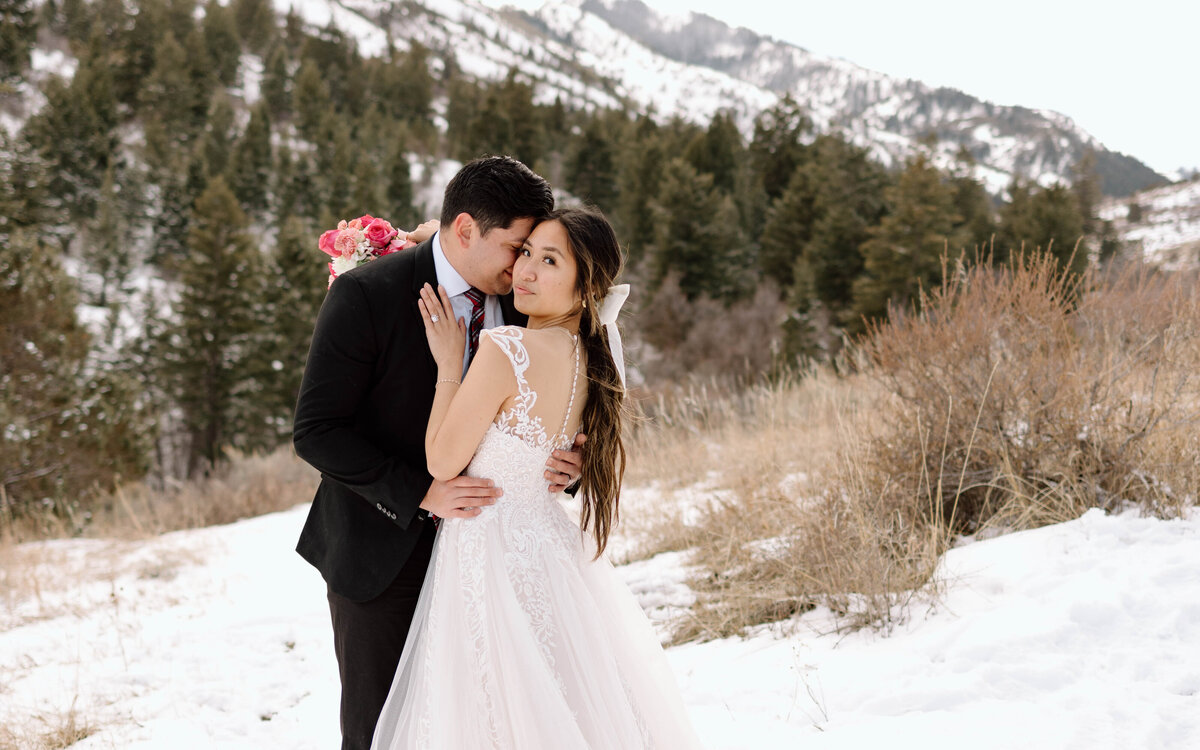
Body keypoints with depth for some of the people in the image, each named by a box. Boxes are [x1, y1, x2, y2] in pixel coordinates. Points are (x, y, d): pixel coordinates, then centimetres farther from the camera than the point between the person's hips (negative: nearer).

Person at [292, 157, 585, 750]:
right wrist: (422, 494, -24)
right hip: (383, 554, -4)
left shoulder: (518, 304, 0)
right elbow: (315, 430, -16)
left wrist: (558, 466, -13)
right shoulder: (365, 295, -15)